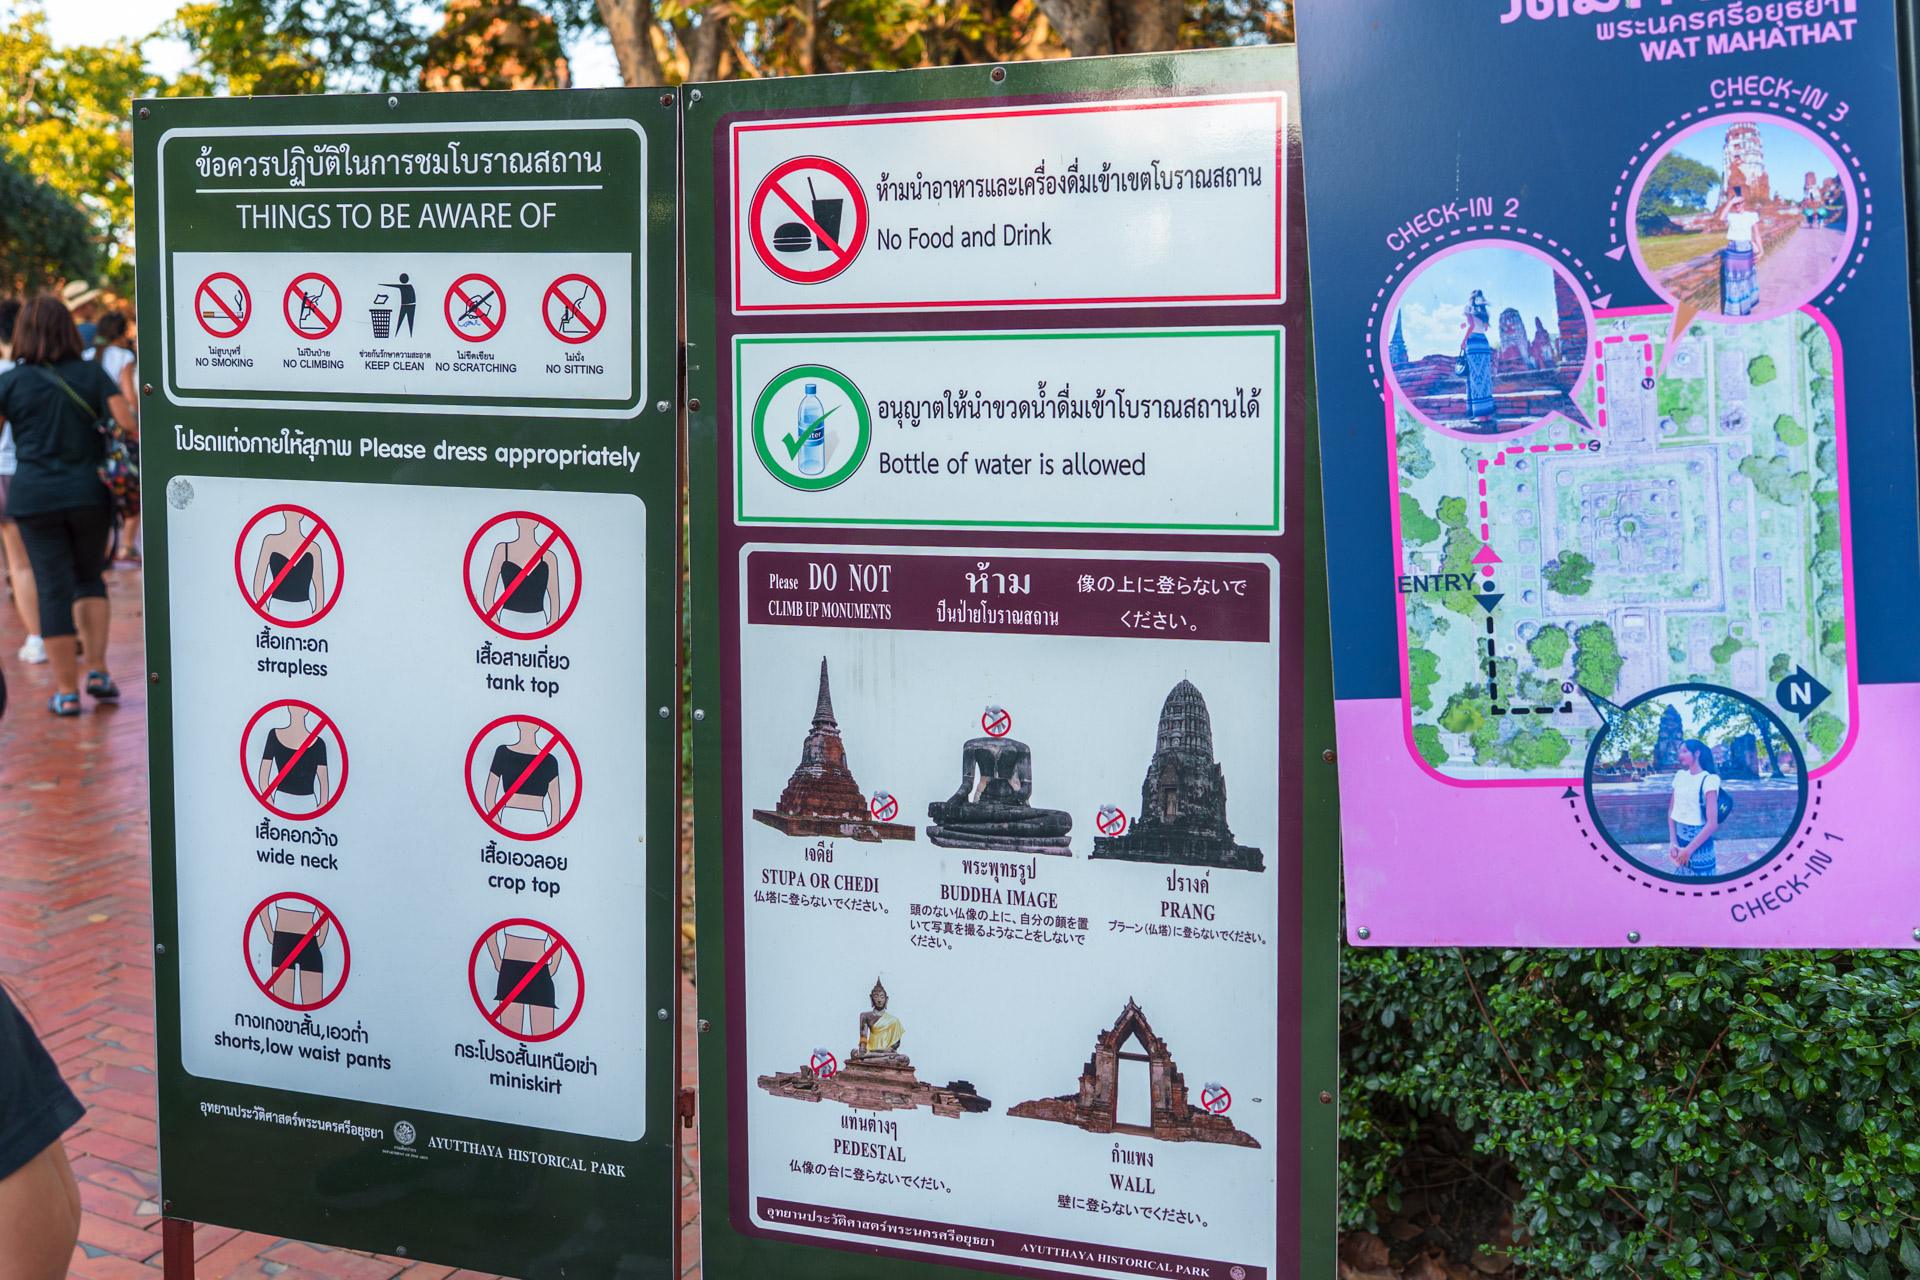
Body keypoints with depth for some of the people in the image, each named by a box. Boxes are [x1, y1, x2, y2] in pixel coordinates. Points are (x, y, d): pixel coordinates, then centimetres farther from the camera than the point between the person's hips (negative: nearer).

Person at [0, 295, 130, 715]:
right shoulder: (92, 374, 1)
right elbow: (127, 425, -7)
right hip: (90, 492, 1)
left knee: (54, 588, 2)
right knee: (89, 577, 19)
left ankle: (67, 691, 5)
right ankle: (98, 671, 9)